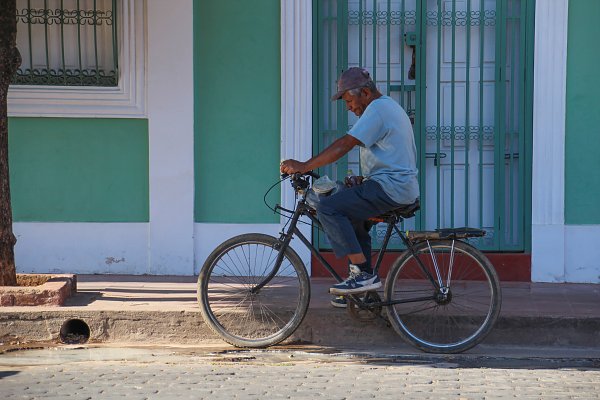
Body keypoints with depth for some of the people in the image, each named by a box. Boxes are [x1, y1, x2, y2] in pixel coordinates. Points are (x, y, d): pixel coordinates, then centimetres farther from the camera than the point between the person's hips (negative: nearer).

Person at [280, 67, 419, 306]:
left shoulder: (377, 109, -11)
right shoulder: (390, 107, 23)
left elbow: (344, 145, -20)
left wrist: (304, 166, -18)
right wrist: (364, 179, 13)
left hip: (390, 188, -11)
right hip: (404, 188, 11)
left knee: (328, 208, -17)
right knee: (354, 219, 27)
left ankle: (363, 274, -18)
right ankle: (362, 288, 26)